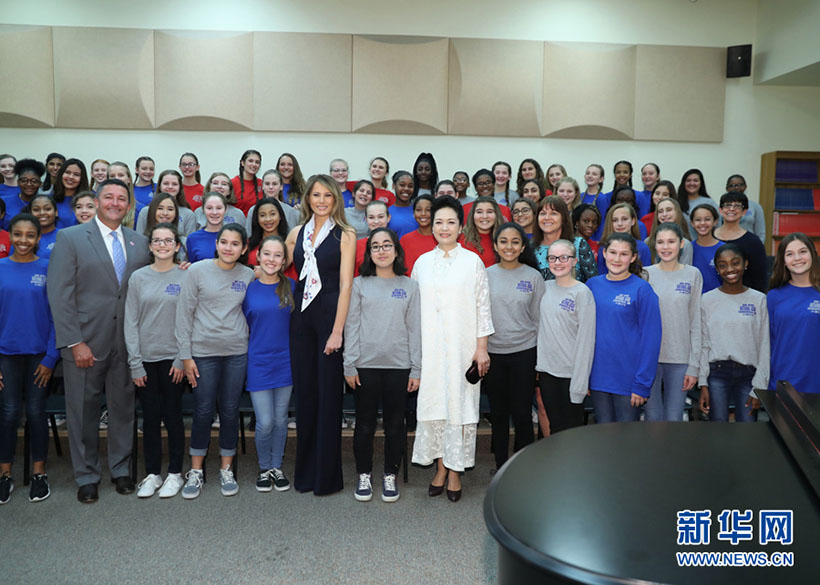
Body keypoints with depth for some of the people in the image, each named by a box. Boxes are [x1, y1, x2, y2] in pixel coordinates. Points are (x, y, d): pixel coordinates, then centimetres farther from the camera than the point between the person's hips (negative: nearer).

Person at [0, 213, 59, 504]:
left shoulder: (48, 269, -3)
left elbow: (56, 316, -2)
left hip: (39, 354, -1)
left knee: (36, 412, 4)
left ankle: (39, 474, 18)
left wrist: (50, 358, -7)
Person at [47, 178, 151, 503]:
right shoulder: (70, 238, -3)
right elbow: (60, 294, -8)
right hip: (85, 342, -3)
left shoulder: (140, 242, 8)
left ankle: (121, 469, 29)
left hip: (126, 342, 3)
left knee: (123, 408, 12)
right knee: (83, 411, 8)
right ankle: (86, 476, 25)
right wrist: (75, 342, -13)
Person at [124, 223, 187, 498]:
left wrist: (182, 359, -8)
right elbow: (131, 322, 3)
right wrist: (135, 363, -3)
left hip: (173, 358, -2)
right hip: (146, 358, 2)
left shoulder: (186, 277, -1)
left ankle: (175, 473, 18)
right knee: (150, 417, 8)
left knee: (173, 415, 5)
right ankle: (152, 473, 21)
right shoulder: (138, 278, 4)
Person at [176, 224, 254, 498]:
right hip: (203, 351, -2)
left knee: (230, 411, 7)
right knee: (203, 411, 3)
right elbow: (184, 313, -2)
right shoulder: (198, 271, -3)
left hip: (237, 352, 2)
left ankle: (226, 470, 22)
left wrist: (254, 347, 4)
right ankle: (195, 471, 19)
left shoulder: (248, 275, 3)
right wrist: (185, 355, -4)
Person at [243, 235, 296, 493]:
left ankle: (277, 467, 28)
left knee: (281, 419, 10)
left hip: (285, 362, 1)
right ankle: (264, 468, 21)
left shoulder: (290, 287, 0)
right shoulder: (248, 289, -2)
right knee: (265, 422, -2)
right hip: (258, 363, -1)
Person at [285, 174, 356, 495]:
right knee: (304, 393, 9)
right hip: (301, 315, 4)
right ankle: (305, 472, 22)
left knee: (328, 394, 0)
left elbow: (346, 285, -8)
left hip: (331, 314, -4)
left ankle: (327, 475, 11)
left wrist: (337, 330, -14)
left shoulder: (345, 235, -1)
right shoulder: (296, 233, 12)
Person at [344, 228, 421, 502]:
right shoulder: (358, 284, 4)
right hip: (366, 365, 0)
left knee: (395, 424, 8)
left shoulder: (409, 286, 6)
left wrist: (416, 369, 1)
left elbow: (414, 329, 5)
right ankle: (364, 475, 23)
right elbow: (351, 326, 1)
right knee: (365, 424, 7)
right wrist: (349, 366, -4)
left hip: (399, 366, 1)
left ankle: (390, 475, 24)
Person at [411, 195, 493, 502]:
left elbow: (483, 307, 1)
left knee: (460, 405, 1)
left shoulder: (473, 262, 1)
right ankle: (440, 469, 19)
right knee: (432, 405, 5)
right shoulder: (421, 263, 8)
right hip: (429, 348, 2)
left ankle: (455, 472, 14)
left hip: (462, 347, -2)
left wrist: (482, 347, -4)